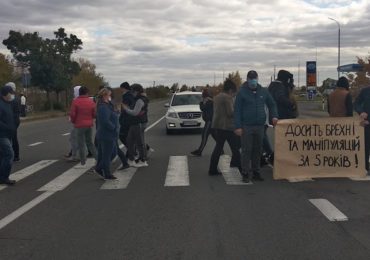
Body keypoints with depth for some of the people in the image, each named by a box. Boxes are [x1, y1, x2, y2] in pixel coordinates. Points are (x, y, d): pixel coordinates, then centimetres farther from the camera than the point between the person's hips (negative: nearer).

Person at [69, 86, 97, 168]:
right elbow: (94, 114, 1)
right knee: (90, 142, 18)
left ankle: (83, 163, 6)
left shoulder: (75, 101, -9)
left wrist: (73, 121, 8)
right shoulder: (91, 101, 0)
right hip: (89, 125, 4)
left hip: (80, 125, -4)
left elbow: (72, 114, -11)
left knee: (81, 144, 3)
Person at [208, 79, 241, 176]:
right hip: (227, 126, -8)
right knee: (235, 148, 0)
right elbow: (231, 113, -18)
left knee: (218, 148, 10)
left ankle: (212, 169, 7)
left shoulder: (216, 97, 15)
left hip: (216, 125, 8)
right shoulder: (227, 97, -13)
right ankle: (241, 168, 5)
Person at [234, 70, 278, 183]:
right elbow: (237, 110, -5)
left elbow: (272, 104, 18)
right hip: (246, 126, -4)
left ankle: (256, 172, 19)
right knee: (246, 150, -2)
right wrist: (238, 126, -12)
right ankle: (245, 173, 4)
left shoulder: (263, 91, 8)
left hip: (260, 126, 4)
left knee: (258, 150, 10)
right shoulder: (242, 92, -4)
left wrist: (274, 116, 1)